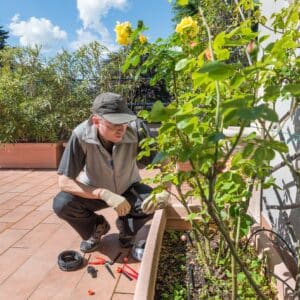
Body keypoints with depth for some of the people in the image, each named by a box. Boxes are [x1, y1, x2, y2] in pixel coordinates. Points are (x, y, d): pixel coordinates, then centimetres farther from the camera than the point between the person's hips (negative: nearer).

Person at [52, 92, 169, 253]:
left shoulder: (136, 129, -30)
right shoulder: (81, 136, -31)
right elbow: (64, 182, -29)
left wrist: (164, 189, -42)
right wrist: (105, 194, -39)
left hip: (128, 189, 1)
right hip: (94, 192, 0)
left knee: (156, 200, -26)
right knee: (61, 204, -26)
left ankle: (127, 228, 8)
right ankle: (96, 228, 8)